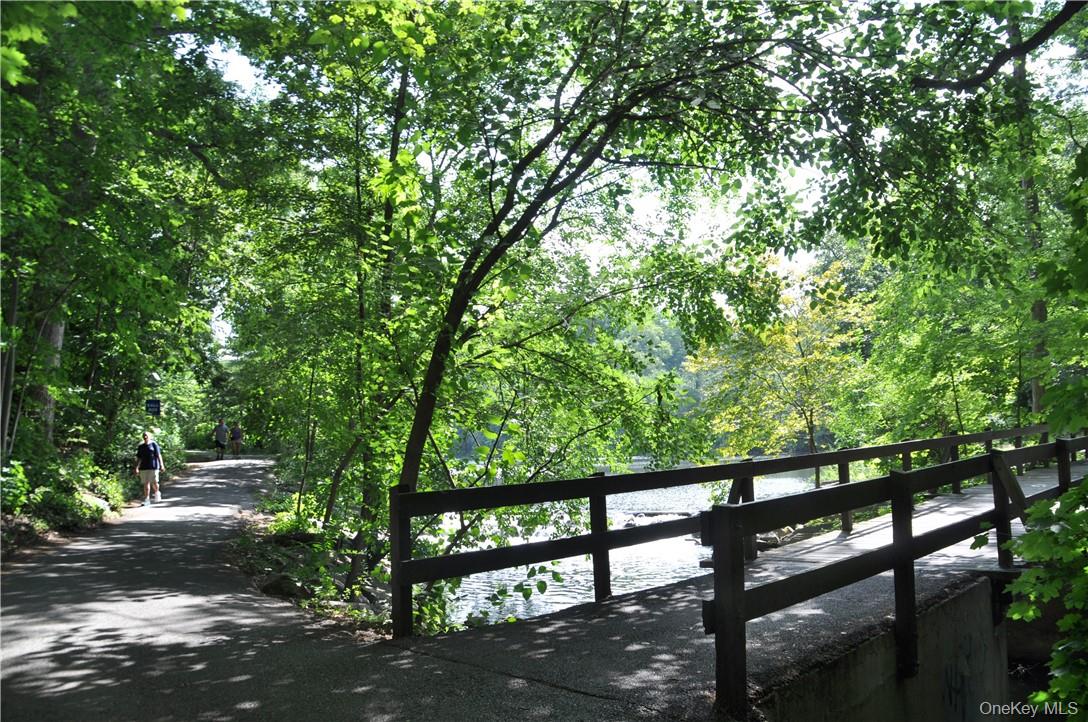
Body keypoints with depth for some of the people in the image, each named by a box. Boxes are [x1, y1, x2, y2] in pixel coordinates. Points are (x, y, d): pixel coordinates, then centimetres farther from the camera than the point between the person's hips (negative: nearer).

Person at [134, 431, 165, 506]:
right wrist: (136, 468, 6)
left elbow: (158, 455, -2)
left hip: (153, 466, -3)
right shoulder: (140, 447, 13)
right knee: (146, 483, 2)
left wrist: (161, 465, -8)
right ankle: (147, 500, 5)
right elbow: (139, 458, 13)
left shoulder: (154, 444, 3)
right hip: (143, 467, 3)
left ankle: (157, 493, 26)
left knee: (154, 482, -4)